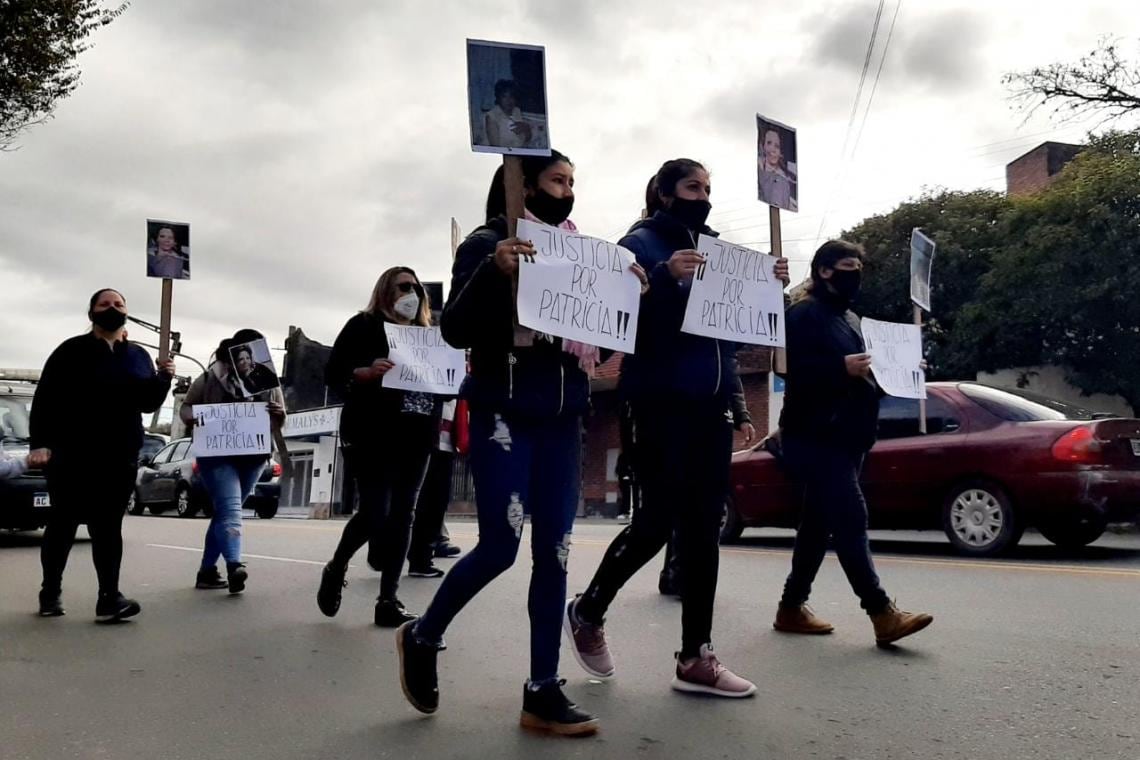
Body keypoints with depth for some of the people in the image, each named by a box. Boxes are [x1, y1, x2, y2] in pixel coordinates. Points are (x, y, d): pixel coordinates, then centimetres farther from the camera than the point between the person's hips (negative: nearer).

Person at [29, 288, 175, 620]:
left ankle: (109, 598, -4)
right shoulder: (72, 351, 0)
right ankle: (51, 592, 23)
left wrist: (164, 378, -7)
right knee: (63, 524, 7)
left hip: (120, 458, 3)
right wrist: (40, 443, -16)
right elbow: (44, 399, -5)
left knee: (108, 527, 1)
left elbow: (148, 404, 11)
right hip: (72, 456, -3)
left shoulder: (139, 356, 13)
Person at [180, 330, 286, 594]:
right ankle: (234, 566, -34)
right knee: (230, 510, -20)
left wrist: (279, 414, -14)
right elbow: (186, 406, 7)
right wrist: (190, 418, -17)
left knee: (224, 511, 12)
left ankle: (207, 570, 21)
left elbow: (279, 423, 10)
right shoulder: (211, 378, -1)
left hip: (253, 458, 4)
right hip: (216, 455, -4)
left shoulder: (269, 382, 7)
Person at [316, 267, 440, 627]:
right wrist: (368, 372, -21)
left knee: (402, 517, 3)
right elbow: (333, 373, -3)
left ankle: (388, 600, 8)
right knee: (375, 513, -10)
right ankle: (335, 568, 19)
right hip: (371, 436, -5)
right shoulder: (363, 325, 5)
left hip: (417, 439, 5)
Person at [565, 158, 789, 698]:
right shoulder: (641, 242, -1)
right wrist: (664, 276, -29)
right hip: (662, 405, -6)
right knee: (660, 519, -6)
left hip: (709, 406, 7)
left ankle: (695, 658, 11)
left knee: (703, 529, 4)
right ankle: (588, 611, 19)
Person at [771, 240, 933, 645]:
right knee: (850, 519, -13)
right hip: (815, 437, -9)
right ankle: (883, 614, -13)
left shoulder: (850, 318, 22)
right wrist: (842, 368, -26)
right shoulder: (805, 313, -6)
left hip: (843, 436, 9)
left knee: (819, 523, 10)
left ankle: (792, 608, 18)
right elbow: (796, 369, -18)